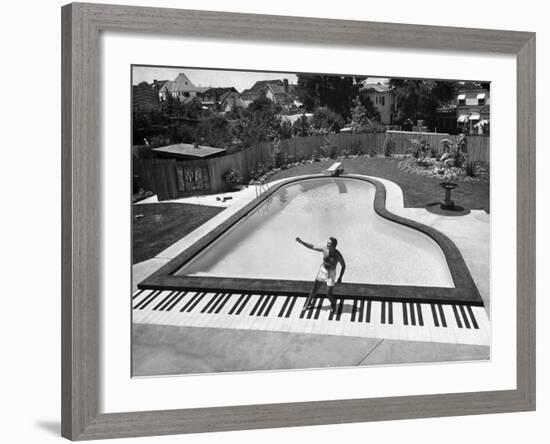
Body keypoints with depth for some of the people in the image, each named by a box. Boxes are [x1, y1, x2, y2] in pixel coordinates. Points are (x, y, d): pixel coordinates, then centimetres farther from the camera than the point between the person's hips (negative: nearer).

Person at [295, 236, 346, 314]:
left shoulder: (338, 255, -26)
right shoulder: (324, 249, -17)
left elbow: (343, 265, -10)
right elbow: (311, 247, -9)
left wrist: (340, 278, -12)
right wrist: (301, 241, -18)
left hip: (331, 274, -3)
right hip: (322, 271, 3)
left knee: (329, 294, 0)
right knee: (314, 289, 10)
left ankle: (333, 304, 34)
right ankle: (308, 304, 32)